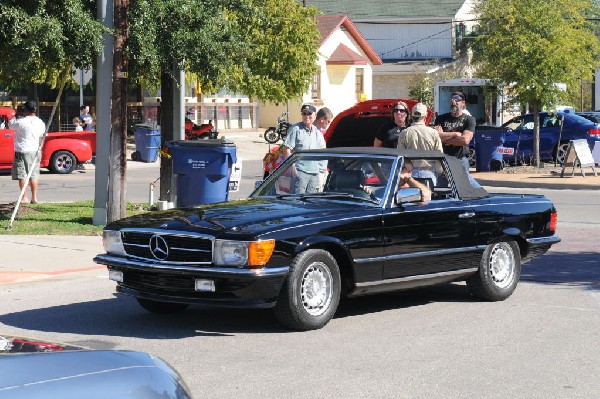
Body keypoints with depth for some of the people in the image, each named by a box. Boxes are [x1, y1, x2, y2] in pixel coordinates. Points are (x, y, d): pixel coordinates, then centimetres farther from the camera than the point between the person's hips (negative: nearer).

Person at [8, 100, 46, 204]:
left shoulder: (21, 122, -15)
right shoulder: (40, 123, 2)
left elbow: (10, 124, 2)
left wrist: (15, 115, 16)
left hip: (22, 152, -5)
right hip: (34, 151, 5)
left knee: (22, 176, 1)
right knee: (33, 175, 10)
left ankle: (25, 198, 0)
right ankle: (34, 198, 10)